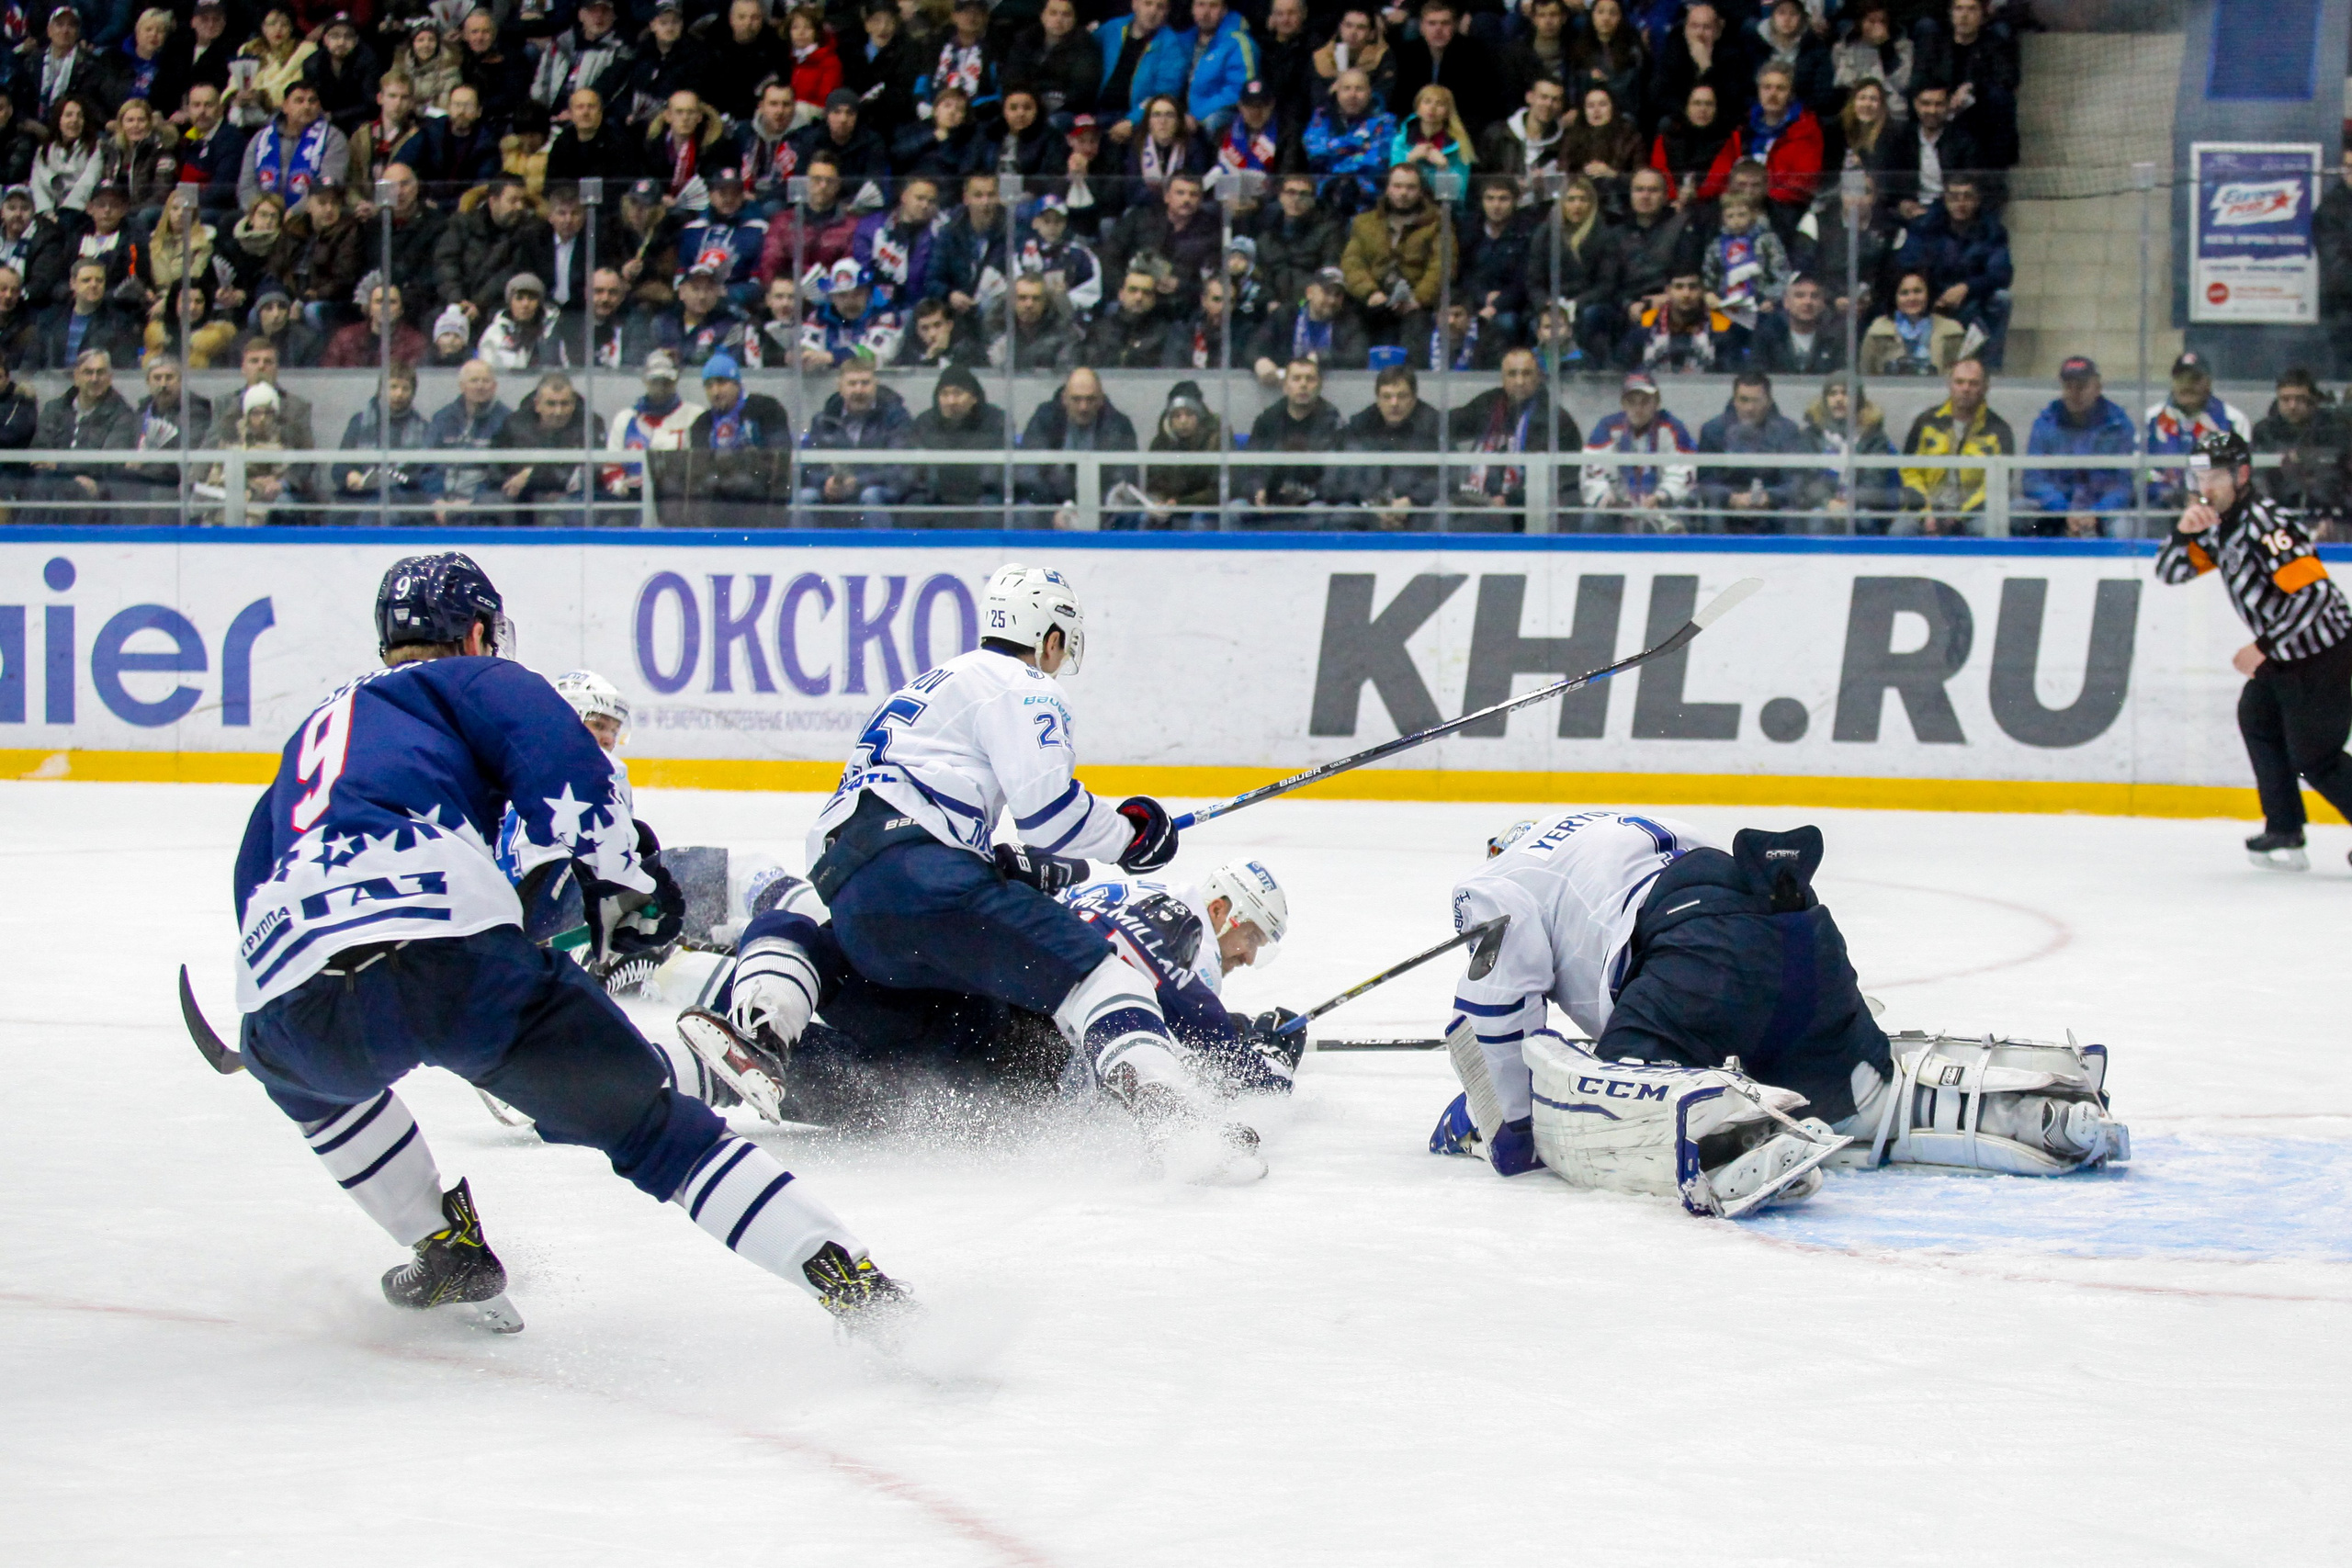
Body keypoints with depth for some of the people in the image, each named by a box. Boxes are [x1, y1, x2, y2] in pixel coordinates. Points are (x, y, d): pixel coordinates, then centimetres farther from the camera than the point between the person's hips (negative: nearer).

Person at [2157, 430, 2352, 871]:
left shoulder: (2266, 524, -25)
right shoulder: (2219, 523, 5)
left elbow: (2313, 591, -32)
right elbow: (2170, 572, 6)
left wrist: (2263, 648, -27)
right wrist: (2184, 531, -14)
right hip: (2286, 653, 10)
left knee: (2314, 759, -7)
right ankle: (2284, 832, 24)